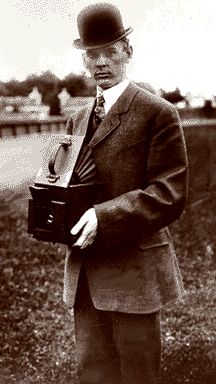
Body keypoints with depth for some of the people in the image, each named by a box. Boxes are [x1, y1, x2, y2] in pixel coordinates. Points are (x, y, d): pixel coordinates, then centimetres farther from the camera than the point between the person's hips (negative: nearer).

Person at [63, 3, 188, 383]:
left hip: (134, 269, -5)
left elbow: (169, 194, -13)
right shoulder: (79, 119, 14)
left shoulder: (158, 113, -7)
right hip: (85, 272, 6)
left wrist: (104, 218, -24)